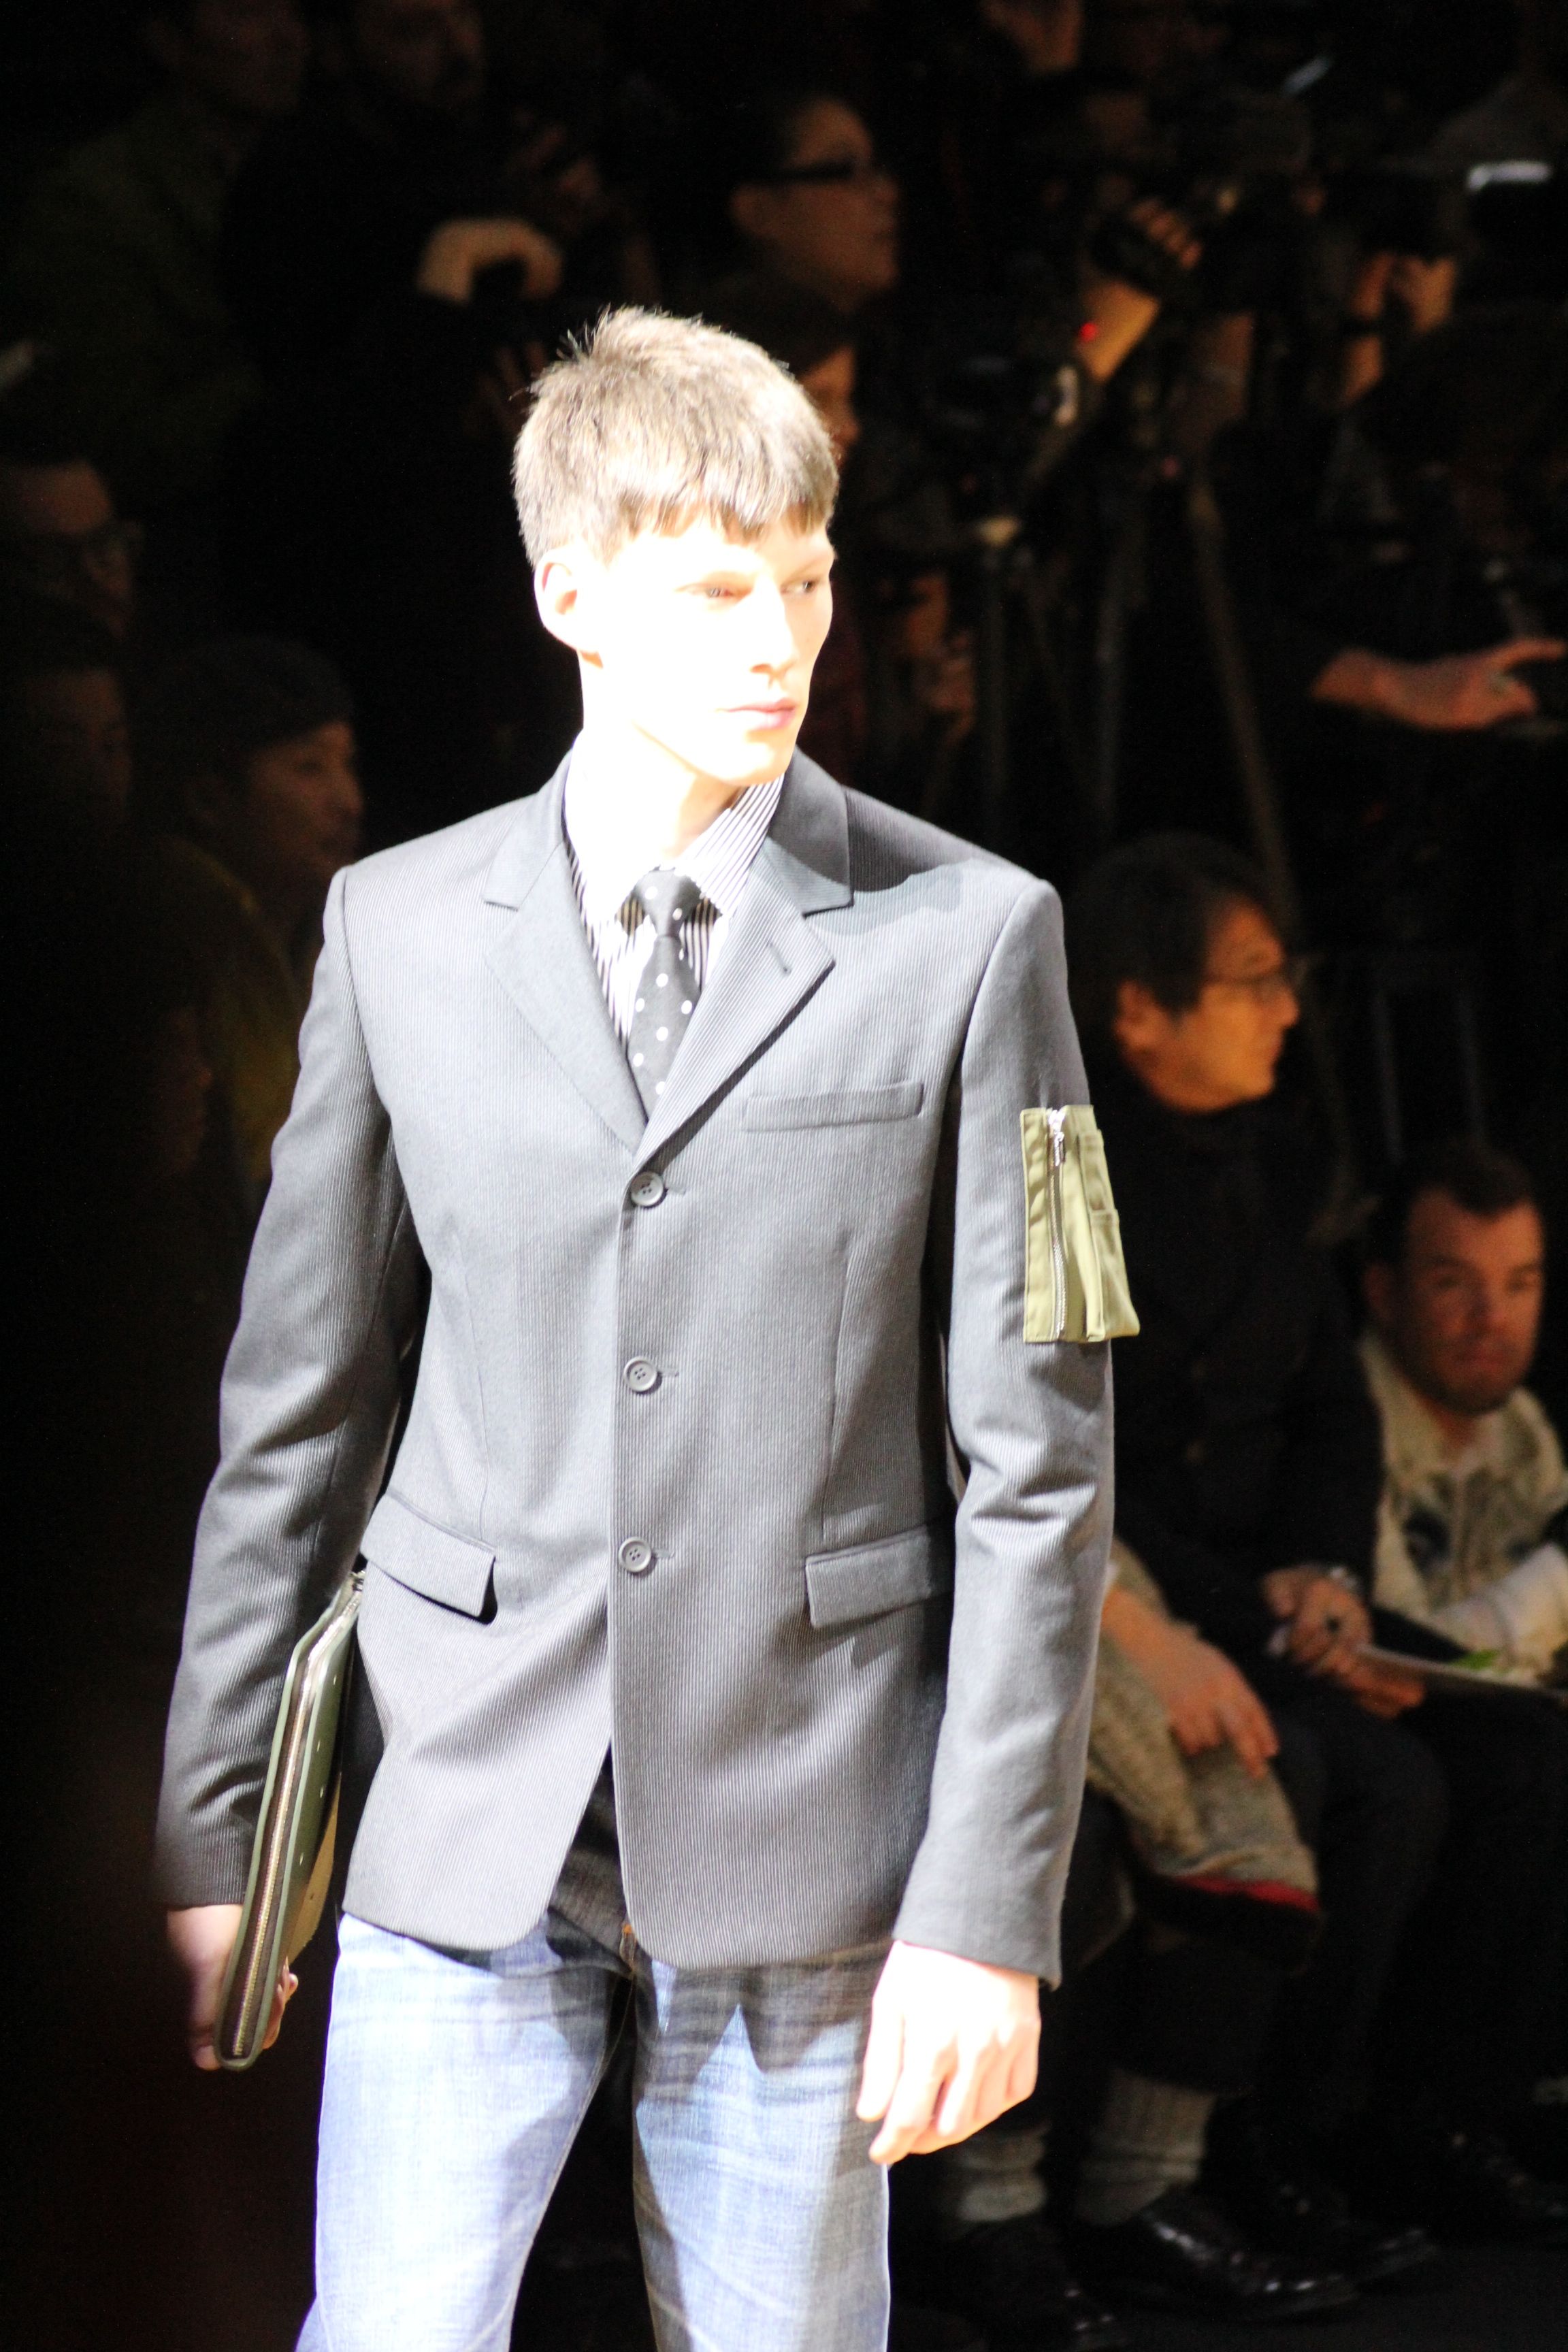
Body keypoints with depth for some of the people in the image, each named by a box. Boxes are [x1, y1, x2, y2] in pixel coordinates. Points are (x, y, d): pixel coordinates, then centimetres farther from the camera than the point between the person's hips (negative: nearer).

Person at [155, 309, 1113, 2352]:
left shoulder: (964, 938, -2)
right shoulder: (402, 930, 5)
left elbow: (1037, 1458, -3)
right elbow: (299, 1402, 11)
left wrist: (988, 1909, -7)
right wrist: (212, 1830, 9)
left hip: (800, 1840, -1)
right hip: (470, 1815, 1)